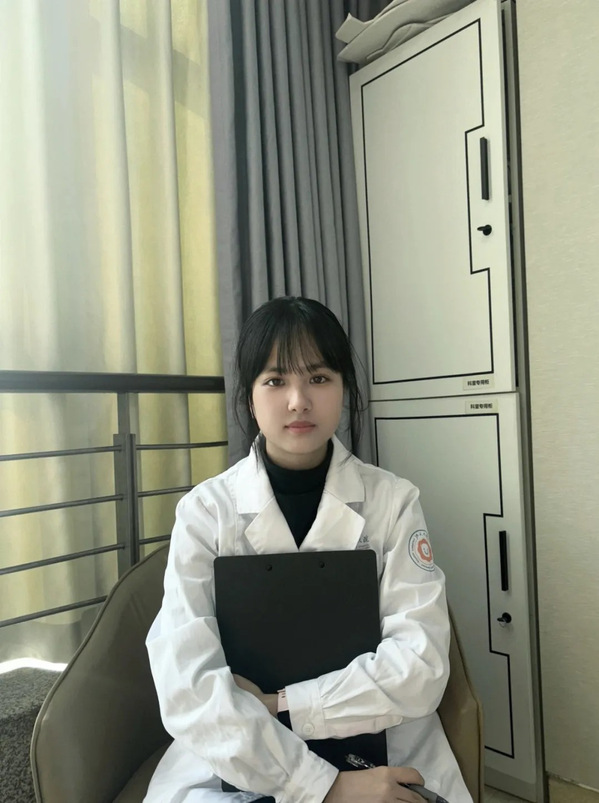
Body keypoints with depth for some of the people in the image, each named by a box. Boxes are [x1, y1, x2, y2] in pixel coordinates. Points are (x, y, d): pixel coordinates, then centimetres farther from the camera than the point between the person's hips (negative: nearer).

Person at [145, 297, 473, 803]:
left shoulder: (394, 501, -5)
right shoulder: (204, 511, -7)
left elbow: (421, 665, -11)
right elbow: (187, 684, -15)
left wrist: (277, 703, -16)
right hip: (238, 759, -1)